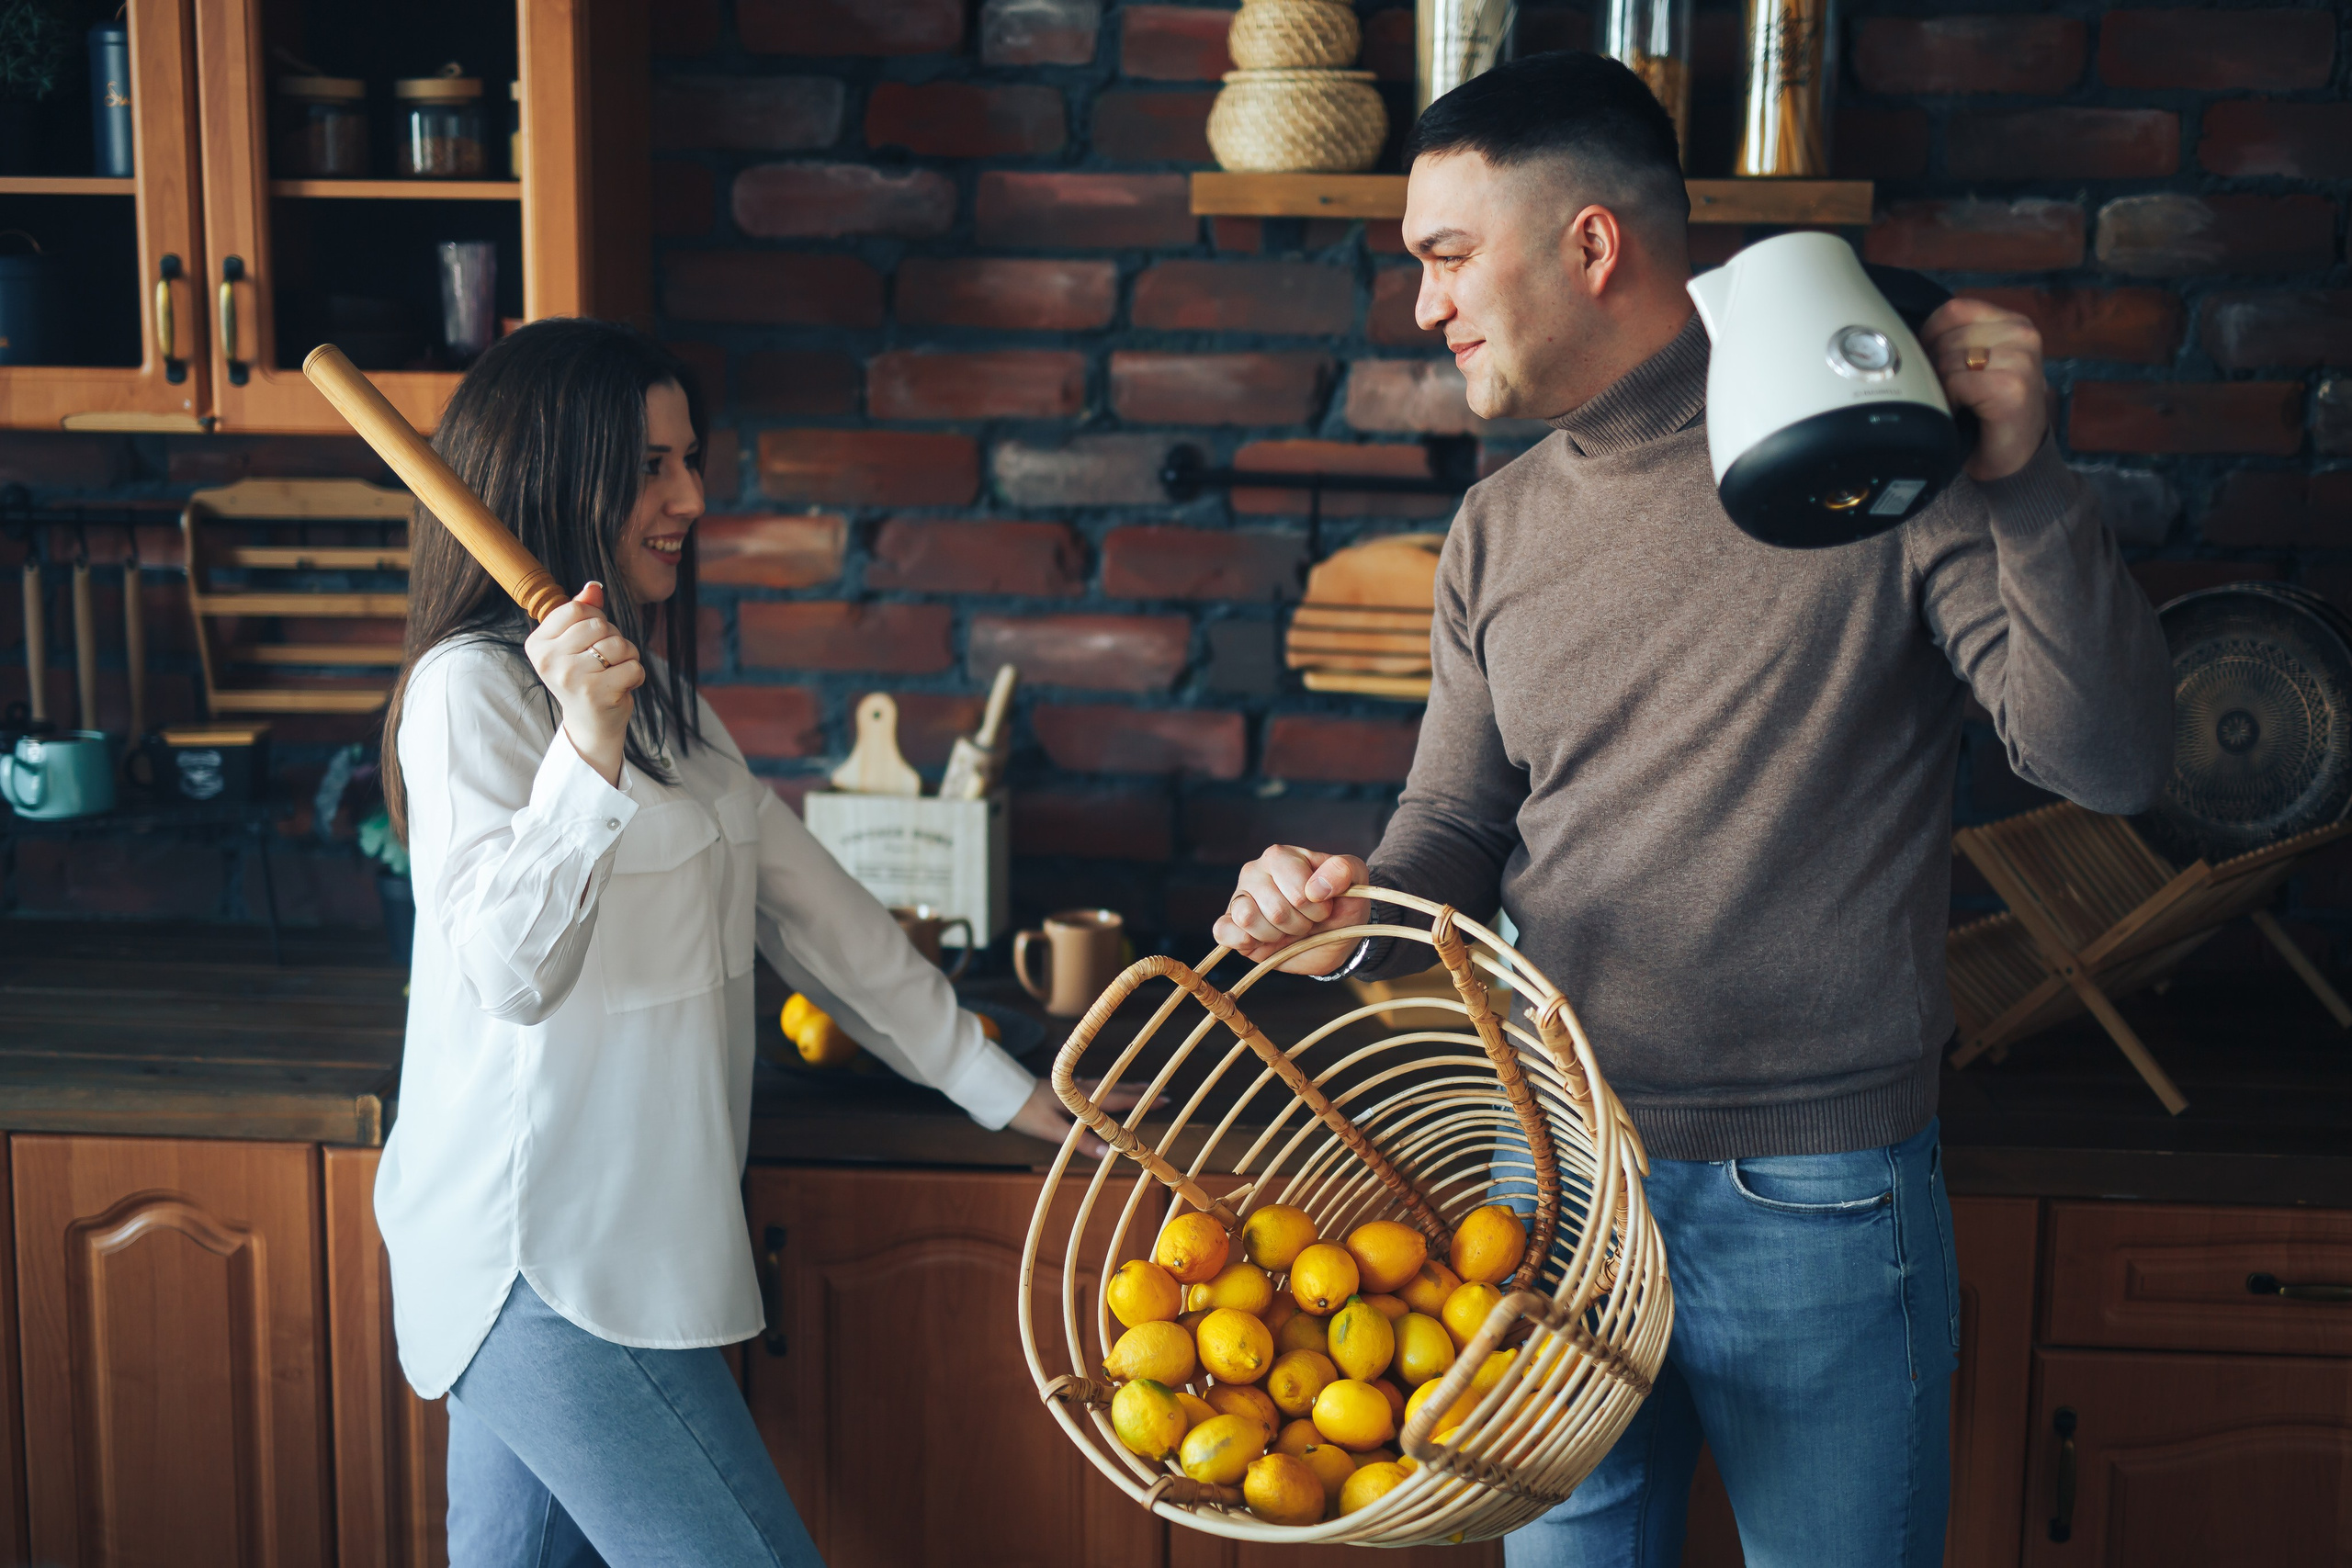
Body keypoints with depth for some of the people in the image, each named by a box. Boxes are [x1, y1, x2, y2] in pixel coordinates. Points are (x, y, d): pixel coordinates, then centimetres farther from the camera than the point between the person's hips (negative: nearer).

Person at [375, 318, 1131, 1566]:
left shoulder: (659, 695, 15)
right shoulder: (471, 686, -13)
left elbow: (808, 902, 16)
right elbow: (512, 969, -23)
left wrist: (1003, 1090, 15)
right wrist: (589, 746, -34)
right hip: (539, 1258, -8)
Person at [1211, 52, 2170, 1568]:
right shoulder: (1501, 528, 7)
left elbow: (2109, 761, -14)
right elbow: (1458, 818, 10)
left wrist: (2027, 479, -27)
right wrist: (1353, 913, -12)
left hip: (1819, 1207, -4)